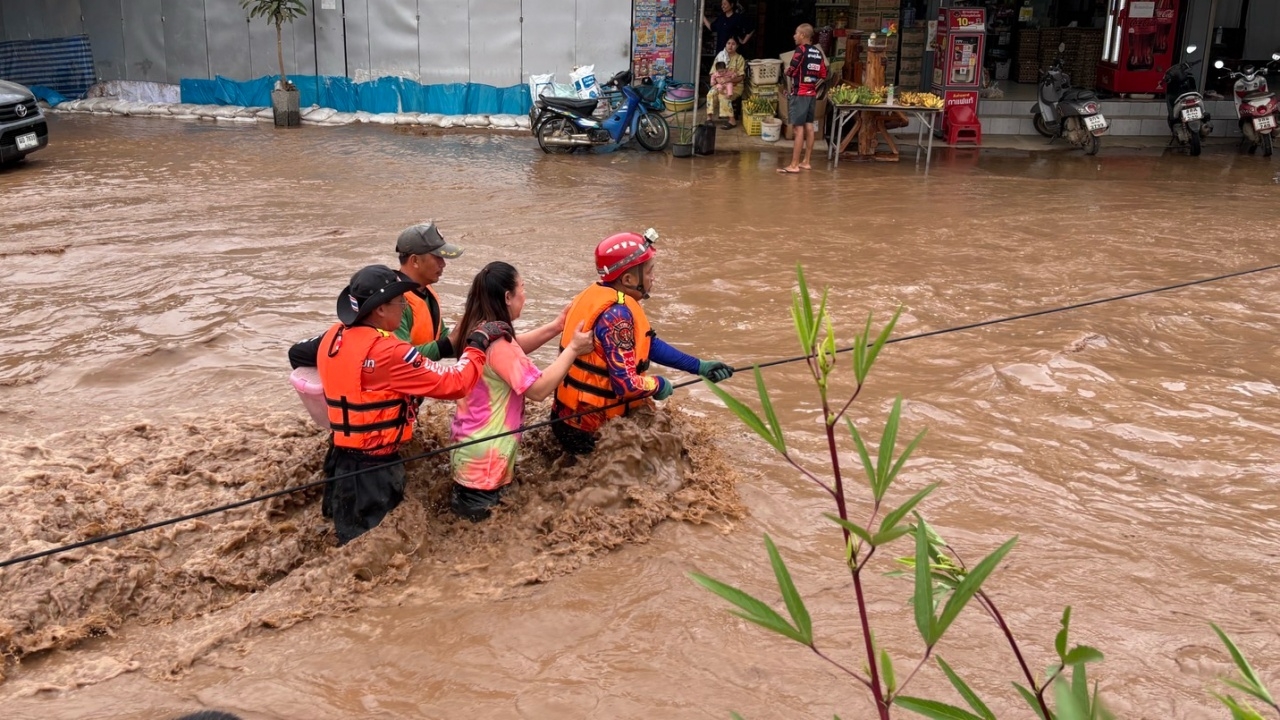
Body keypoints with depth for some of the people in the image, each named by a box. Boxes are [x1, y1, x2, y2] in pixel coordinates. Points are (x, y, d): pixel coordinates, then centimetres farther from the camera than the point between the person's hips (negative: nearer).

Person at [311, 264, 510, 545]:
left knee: (354, 545, 22)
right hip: (373, 469, -8)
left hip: (342, 460, 8)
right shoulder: (386, 352, -24)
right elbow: (454, 384, -22)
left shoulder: (333, 337, 1)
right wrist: (479, 342, -7)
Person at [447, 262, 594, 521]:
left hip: (470, 441, 10)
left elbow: (514, 352, 20)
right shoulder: (497, 341, -26)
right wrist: (573, 349, -19)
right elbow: (538, 389, -26)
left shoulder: (477, 330, 4)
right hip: (485, 455, -10)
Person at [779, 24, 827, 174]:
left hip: (799, 94, -8)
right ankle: (806, 161, 17)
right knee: (809, 127, 11)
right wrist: (813, 86, 17)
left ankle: (794, 165, -9)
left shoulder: (800, 50, -11)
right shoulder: (818, 52, 10)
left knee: (799, 128, -9)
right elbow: (823, 75, 12)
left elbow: (791, 72, -12)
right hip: (812, 94, 8)